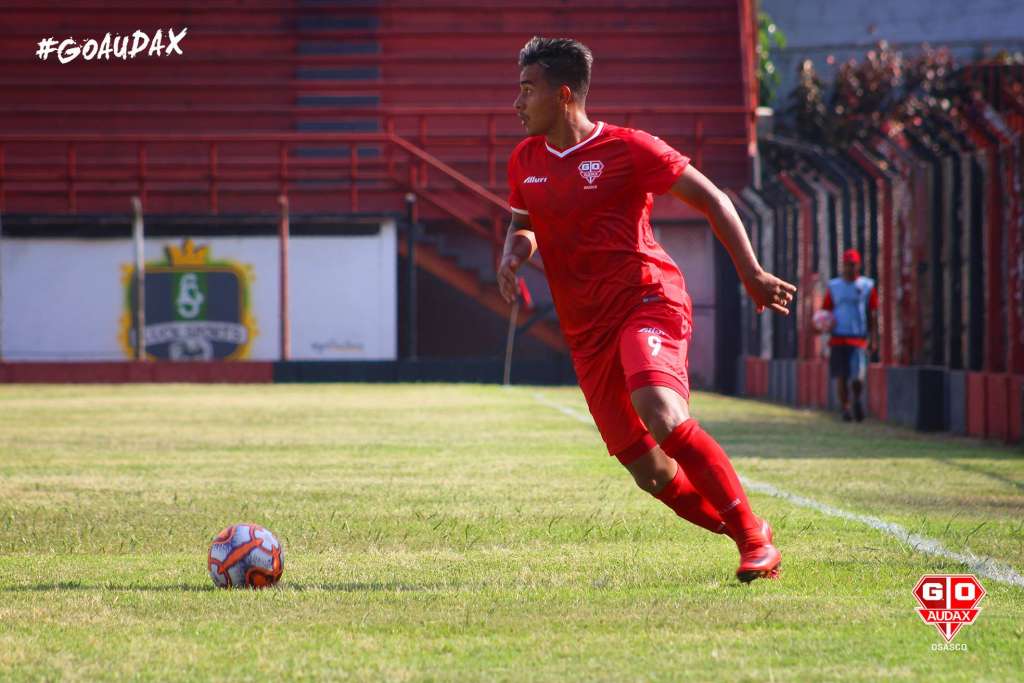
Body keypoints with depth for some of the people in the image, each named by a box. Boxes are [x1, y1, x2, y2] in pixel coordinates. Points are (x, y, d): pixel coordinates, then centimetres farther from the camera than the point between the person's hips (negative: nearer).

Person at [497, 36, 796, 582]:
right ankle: (748, 535, 21)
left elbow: (710, 199, 0)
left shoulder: (627, 149, -5)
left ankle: (753, 537, -21)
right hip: (586, 332, 6)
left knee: (660, 414, -33)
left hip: (647, 298, -6)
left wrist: (751, 275, -5)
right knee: (650, 474, 0)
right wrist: (514, 253, 4)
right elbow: (523, 226, 28)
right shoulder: (525, 162, 12)